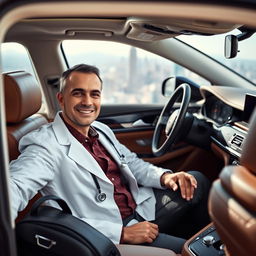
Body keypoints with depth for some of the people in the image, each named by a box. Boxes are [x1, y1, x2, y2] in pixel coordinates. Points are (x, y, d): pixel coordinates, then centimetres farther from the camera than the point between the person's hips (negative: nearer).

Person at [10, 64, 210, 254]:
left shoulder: (101, 130, 6)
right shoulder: (45, 145, -19)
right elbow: (15, 188, -35)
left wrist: (164, 176, -6)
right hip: (110, 236, -8)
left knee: (197, 182, 6)